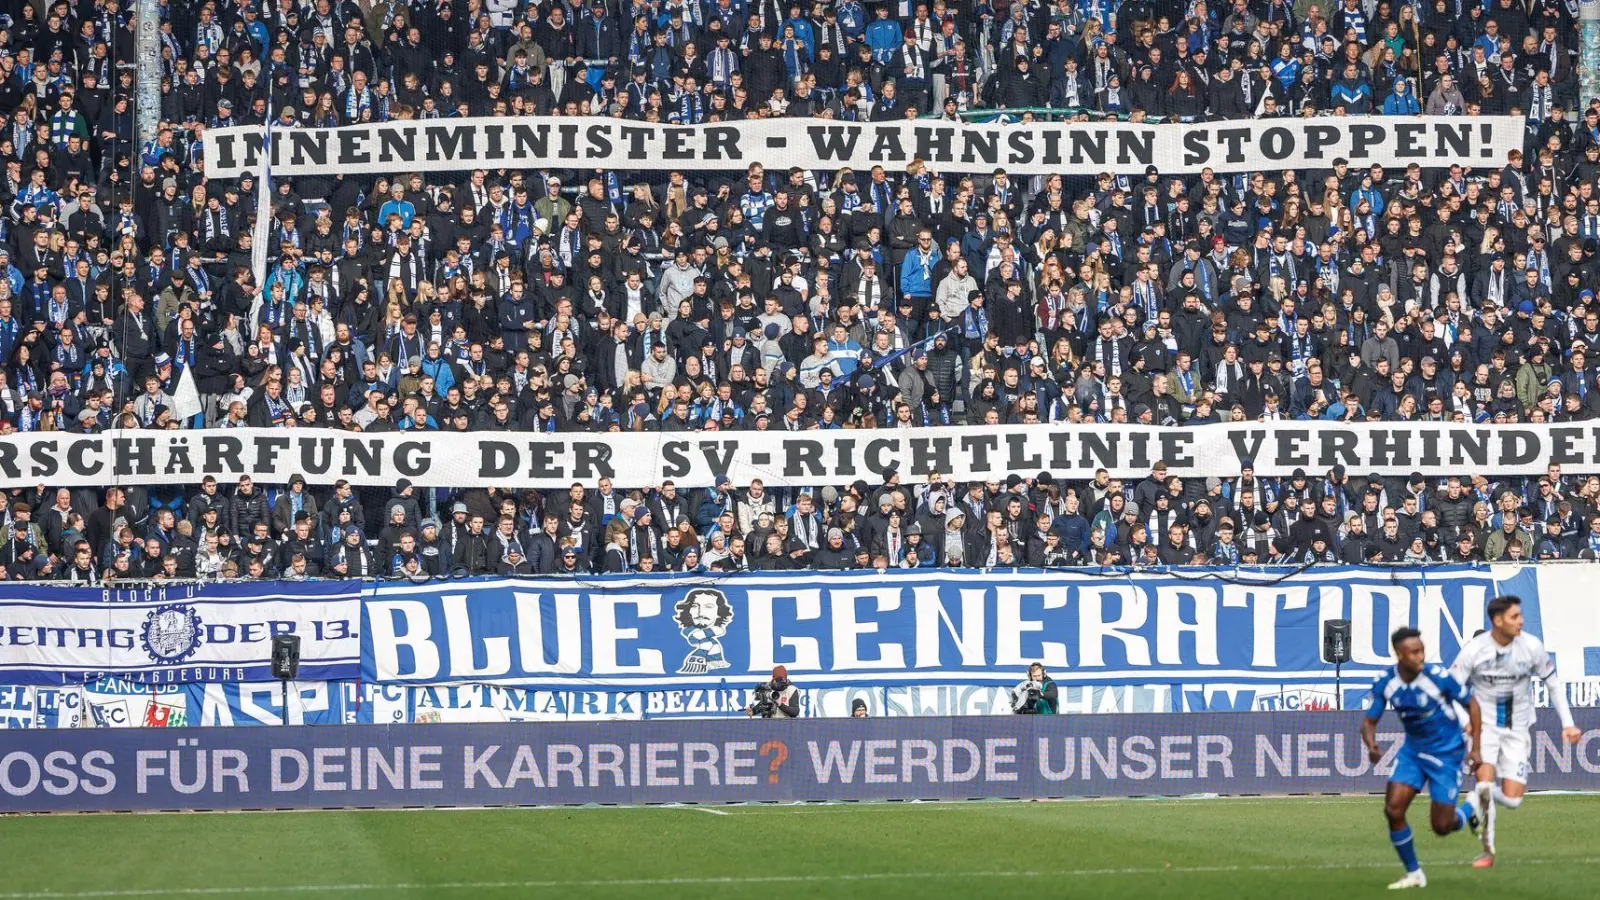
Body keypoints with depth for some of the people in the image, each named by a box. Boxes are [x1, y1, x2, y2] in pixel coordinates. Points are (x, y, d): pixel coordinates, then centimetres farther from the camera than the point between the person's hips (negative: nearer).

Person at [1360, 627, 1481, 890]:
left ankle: (1472, 812, 33)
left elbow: (1471, 703, -9)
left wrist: (1475, 747, -11)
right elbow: (1369, 721, -3)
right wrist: (1371, 745, -26)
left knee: (1441, 826, -3)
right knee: (1393, 809, -12)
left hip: (1446, 752, -4)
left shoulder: (1438, 676, -22)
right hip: (1412, 750, 4)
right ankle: (1413, 873, 5)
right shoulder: (1385, 682, -12)